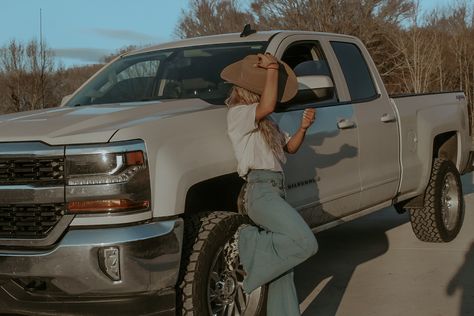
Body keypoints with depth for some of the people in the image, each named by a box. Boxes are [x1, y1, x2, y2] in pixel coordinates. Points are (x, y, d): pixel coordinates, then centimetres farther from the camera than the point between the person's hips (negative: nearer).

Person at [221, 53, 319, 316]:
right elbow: (268, 106, -23)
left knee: (282, 267, 7)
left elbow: (290, 147, 25)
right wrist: (272, 69, -12)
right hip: (261, 191, -9)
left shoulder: (265, 122, 22)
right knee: (305, 243, -24)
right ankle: (246, 243, -8)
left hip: (276, 191, 9)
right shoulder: (238, 113, -5)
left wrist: (303, 128, 5)